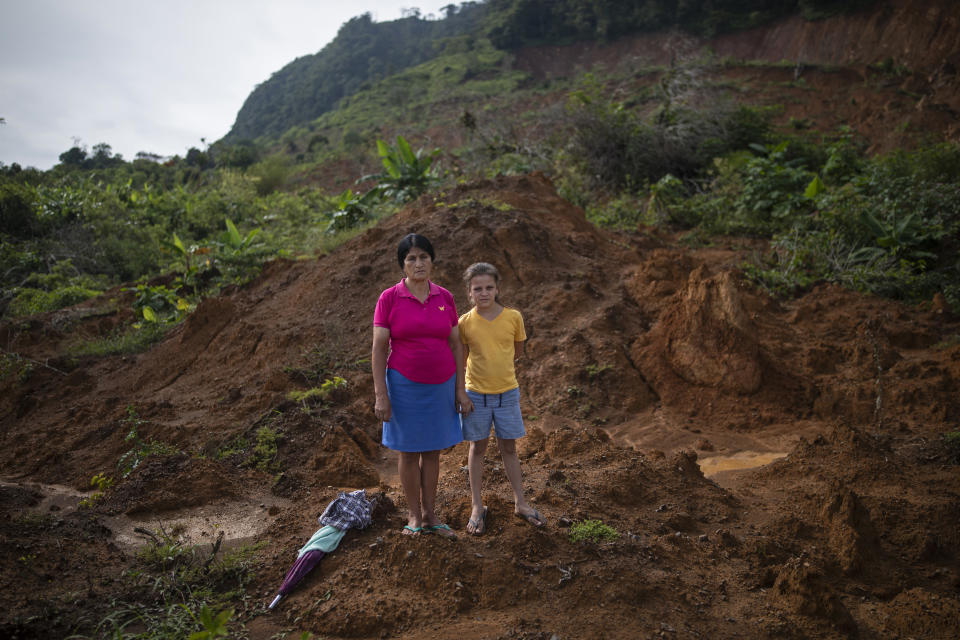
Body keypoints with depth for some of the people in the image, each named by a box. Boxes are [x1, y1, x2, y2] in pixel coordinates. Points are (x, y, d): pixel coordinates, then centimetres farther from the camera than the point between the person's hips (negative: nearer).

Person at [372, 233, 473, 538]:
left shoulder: (445, 298, 2)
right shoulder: (389, 298, -7)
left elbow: (456, 345, 6)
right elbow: (379, 349, -7)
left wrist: (460, 389, 3)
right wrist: (381, 395, -11)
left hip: (441, 385, 3)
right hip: (404, 384, -3)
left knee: (432, 451, 12)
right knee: (409, 451, 8)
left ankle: (430, 514, 25)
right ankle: (414, 515, 24)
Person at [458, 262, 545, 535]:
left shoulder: (513, 317, -6)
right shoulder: (465, 322, -8)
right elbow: (460, 359, 1)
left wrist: (497, 363, 4)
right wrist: (458, 395, 0)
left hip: (507, 392, 1)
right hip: (476, 394, -1)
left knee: (509, 448, 12)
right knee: (478, 448, 11)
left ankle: (520, 503, 27)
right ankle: (477, 506, 24)